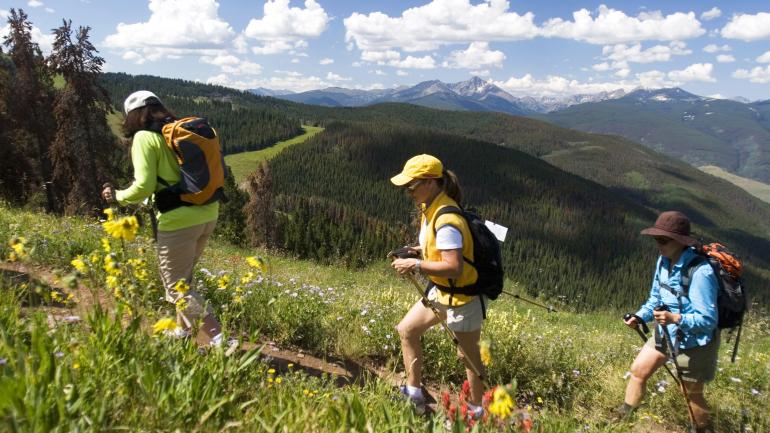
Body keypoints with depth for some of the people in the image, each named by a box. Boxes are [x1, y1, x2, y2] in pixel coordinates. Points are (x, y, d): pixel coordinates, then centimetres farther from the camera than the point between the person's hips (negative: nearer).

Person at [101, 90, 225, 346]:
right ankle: (183, 331, 36)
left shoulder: (145, 137, -6)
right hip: (207, 215, 8)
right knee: (182, 278, 24)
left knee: (176, 286, 4)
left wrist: (118, 197, 6)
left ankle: (218, 340, -3)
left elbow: (144, 187, -13)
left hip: (179, 221, -7)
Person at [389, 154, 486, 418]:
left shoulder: (446, 221, -28)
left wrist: (416, 265, -25)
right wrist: (417, 251, 1)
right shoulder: (430, 208, 2)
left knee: (469, 356, 8)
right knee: (406, 330, 16)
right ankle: (414, 394, 27)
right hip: (440, 292, 10)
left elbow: (454, 267, -32)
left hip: (461, 297, -10)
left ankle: (476, 411, 29)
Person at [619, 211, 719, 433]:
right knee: (637, 370, 13)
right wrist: (640, 316, -7)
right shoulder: (664, 261, -5)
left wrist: (675, 318, -42)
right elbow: (656, 298, 8)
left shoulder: (700, 273, -29)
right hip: (666, 334, 8)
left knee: (693, 394, 11)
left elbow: (708, 319, -27)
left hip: (694, 343, -7)